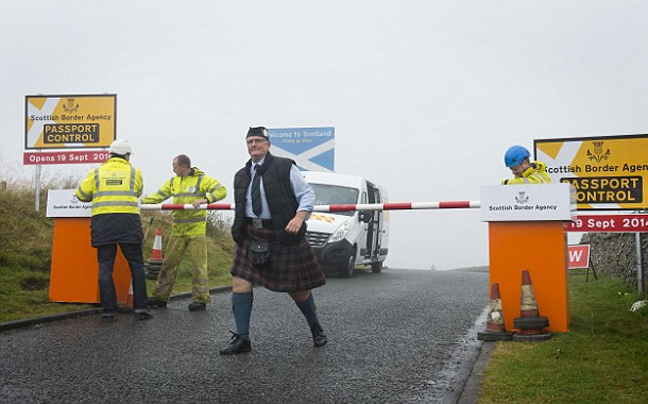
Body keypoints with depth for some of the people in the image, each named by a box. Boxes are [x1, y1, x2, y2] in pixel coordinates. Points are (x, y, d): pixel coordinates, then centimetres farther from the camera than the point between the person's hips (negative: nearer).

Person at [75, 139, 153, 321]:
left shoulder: (97, 173, 13)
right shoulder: (134, 172, 11)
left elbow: (81, 194, 13)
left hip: (102, 222, 1)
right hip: (128, 221, -1)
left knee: (105, 267, 5)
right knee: (136, 266, 7)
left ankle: (108, 310, 2)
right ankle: (140, 308, 3)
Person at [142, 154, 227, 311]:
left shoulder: (202, 179, -4)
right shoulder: (173, 182, 15)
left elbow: (222, 191, -11)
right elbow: (157, 196, 15)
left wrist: (205, 199, -23)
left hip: (196, 228, -6)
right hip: (178, 229, 6)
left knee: (199, 263, -4)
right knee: (170, 262, 8)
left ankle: (200, 299, 3)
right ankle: (160, 297, 15)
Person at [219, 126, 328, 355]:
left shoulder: (285, 168, -5)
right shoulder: (241, 176, 12)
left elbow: (307, 194, -6)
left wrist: (299, 217, -21)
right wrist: (239, 229, 12)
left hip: (283, 234, -5)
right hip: (251, 234, 5)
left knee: (296, 286, 4)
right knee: (241, 280, -6)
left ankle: (315, 328, 30)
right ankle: (242, 338, 3)